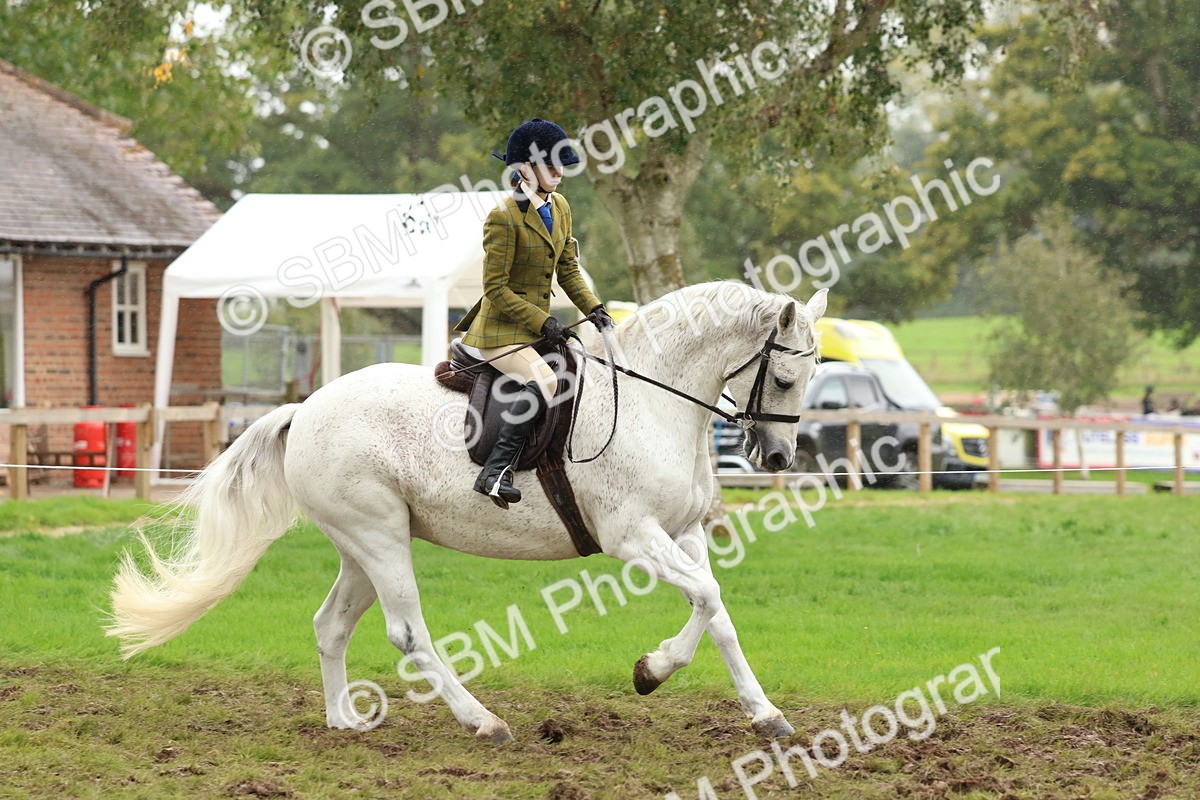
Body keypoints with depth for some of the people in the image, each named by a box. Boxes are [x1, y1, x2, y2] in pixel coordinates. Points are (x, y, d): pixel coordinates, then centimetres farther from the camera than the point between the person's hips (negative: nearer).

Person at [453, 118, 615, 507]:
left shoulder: (560, 208, 9)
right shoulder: (504, 217, -17)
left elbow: (568, 270, 15)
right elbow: (496, 290, -17)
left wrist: (594, 310, 1)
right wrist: (542, 322, -21)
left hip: (537, 325, 9)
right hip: (501, 328, -9)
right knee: (543, 382, -32)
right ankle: (496, 471, -32)